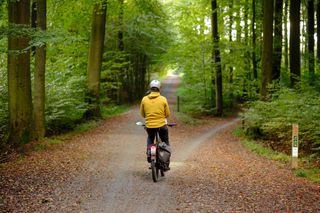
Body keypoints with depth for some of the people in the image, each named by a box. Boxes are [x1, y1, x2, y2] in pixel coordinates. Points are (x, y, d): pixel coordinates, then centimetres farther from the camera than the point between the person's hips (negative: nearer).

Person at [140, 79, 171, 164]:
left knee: (150, 138, 32)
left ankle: (148, 153, 13)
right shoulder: (163, 99, -7)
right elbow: (167, 114, 1)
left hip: (149, 126, 2)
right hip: (161, 125, -2)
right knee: (165, 142, 20)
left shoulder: (144, 99, -3)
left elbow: (142, 113, 8)